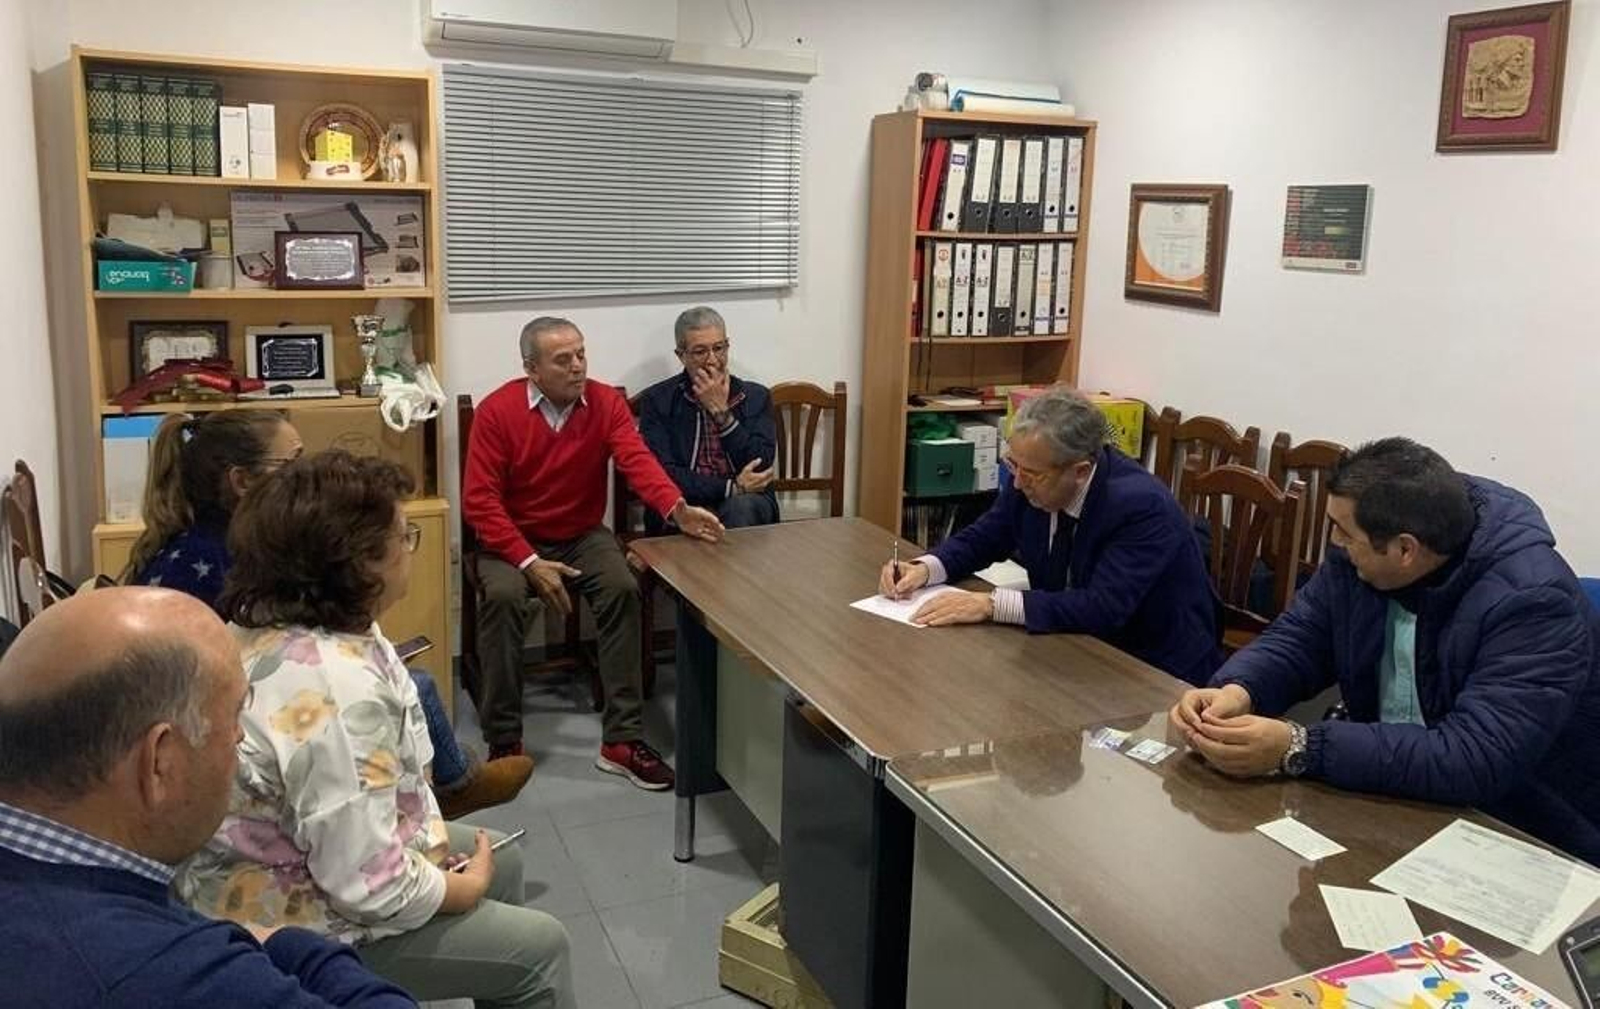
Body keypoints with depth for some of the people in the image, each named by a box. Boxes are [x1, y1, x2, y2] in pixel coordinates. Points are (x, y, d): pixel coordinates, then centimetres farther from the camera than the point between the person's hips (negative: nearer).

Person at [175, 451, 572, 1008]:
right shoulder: (338, 692, -35)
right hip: (298, 925, -9)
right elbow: (372, 890, -30)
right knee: (539, 946, 1)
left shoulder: (270, 623, -4)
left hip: (283, 867, 10)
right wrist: (467, 888, -12)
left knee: (502, 860, 21)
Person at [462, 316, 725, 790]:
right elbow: (479, 499, -15)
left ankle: (623, 739, -19)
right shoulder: (497, 410, -13)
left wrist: (678, 508, -44)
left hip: (584, 535, 2)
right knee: (503, 596, -32)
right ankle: (504, 742, -17)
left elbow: (637, 459, -23)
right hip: (514, 539, -2)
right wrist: (529, 562, -24)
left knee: (624, 590, -26)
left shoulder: (607, 402, -7)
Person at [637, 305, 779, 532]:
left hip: (745, 502, 2)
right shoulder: (656, 400, 3)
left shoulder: (755, 396, 9)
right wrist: (732, 487, -14)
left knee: (741, 508, -32)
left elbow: (761, 469, -3)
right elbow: (662, 475, -7)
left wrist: (722, 412, -10)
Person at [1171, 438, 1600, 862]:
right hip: (1387, 793, 6)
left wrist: (1297, 749, -39)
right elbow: (1298, 638, 1)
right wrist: (1237, 691, -22)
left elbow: (1475, 761, -35)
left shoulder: (1532, 603, -27)